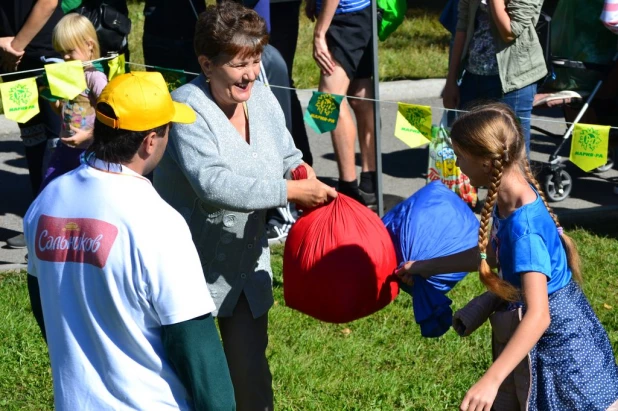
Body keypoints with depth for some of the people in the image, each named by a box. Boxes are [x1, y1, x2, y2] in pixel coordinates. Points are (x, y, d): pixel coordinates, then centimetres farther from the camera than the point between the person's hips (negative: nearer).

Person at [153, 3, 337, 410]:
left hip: (246, 264, 6)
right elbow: (213, 184, -34)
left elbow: (286, 157, 14)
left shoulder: (262, 98, 0)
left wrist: (301, 170, -11)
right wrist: (291, 191, -32)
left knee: (252, 371, 11)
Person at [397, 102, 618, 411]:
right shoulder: (507, 200, -7)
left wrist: (491, 381, -44)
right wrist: (427, 267, 20)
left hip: (563, 344, -9)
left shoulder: (523, 226, -33)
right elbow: (489, 255, 14)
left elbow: (538, 316, -38)